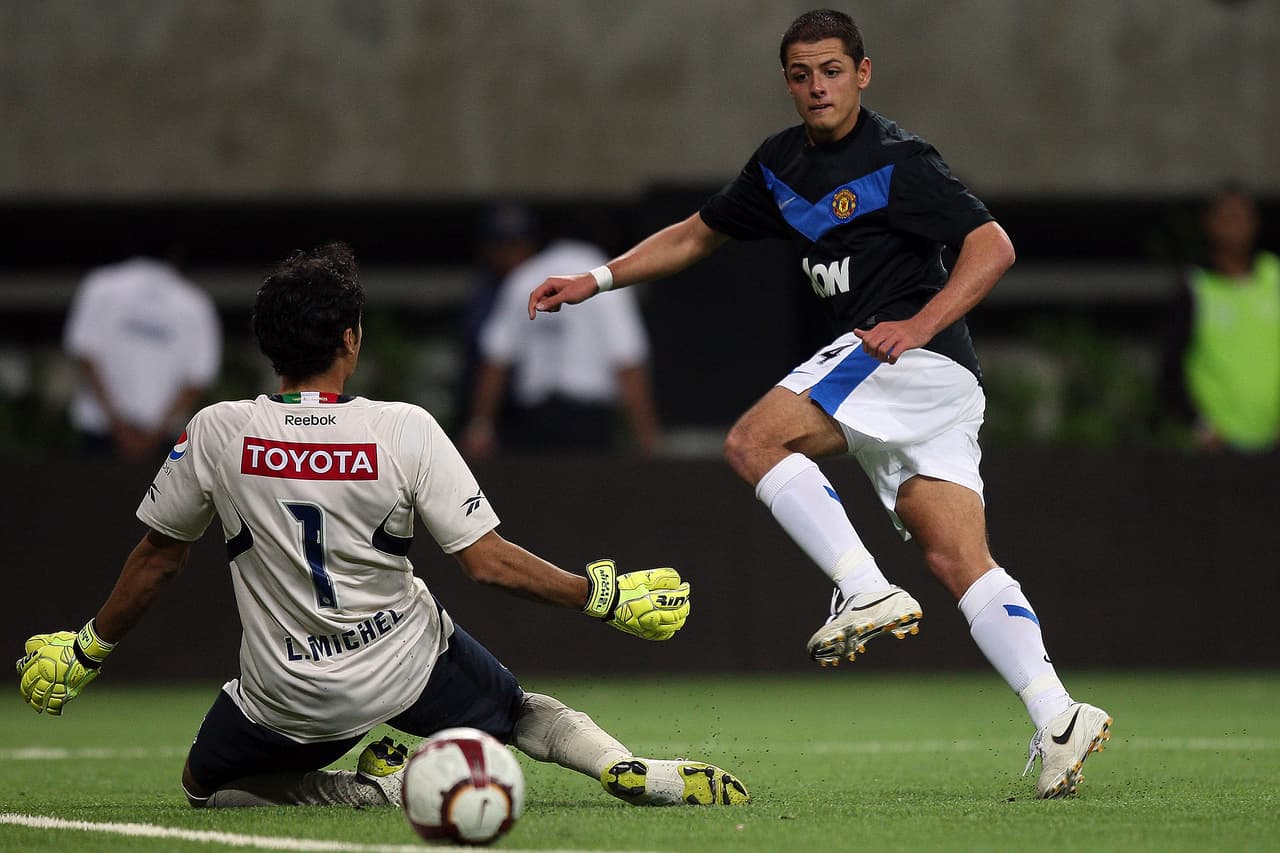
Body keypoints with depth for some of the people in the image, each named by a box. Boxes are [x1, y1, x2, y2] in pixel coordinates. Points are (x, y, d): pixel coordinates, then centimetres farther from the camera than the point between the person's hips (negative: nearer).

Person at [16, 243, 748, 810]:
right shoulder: (405, 429, -15)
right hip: (408, 662, 1)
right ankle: (638, 772, -4)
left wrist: (88, 650, 17)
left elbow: (158, 558, 1)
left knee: (207, 784, 24)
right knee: (518, 710, 26)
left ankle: (378, 789, -2)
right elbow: (488, 562, -14)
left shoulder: (216, 434, -12)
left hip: (288, 700, -1)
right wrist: (606, 598, -3)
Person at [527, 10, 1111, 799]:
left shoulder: (896, 159, -6)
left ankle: (867, 591, -23)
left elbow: (993, 245, -11)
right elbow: (697, 234, 29)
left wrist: (919, 326, -20)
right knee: (960, 562, -3)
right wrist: (596, 280, 22)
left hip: (906, 354, -8)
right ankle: (1059, 718, -14)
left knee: (754, 441, -14)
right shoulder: (782, 164, 18)